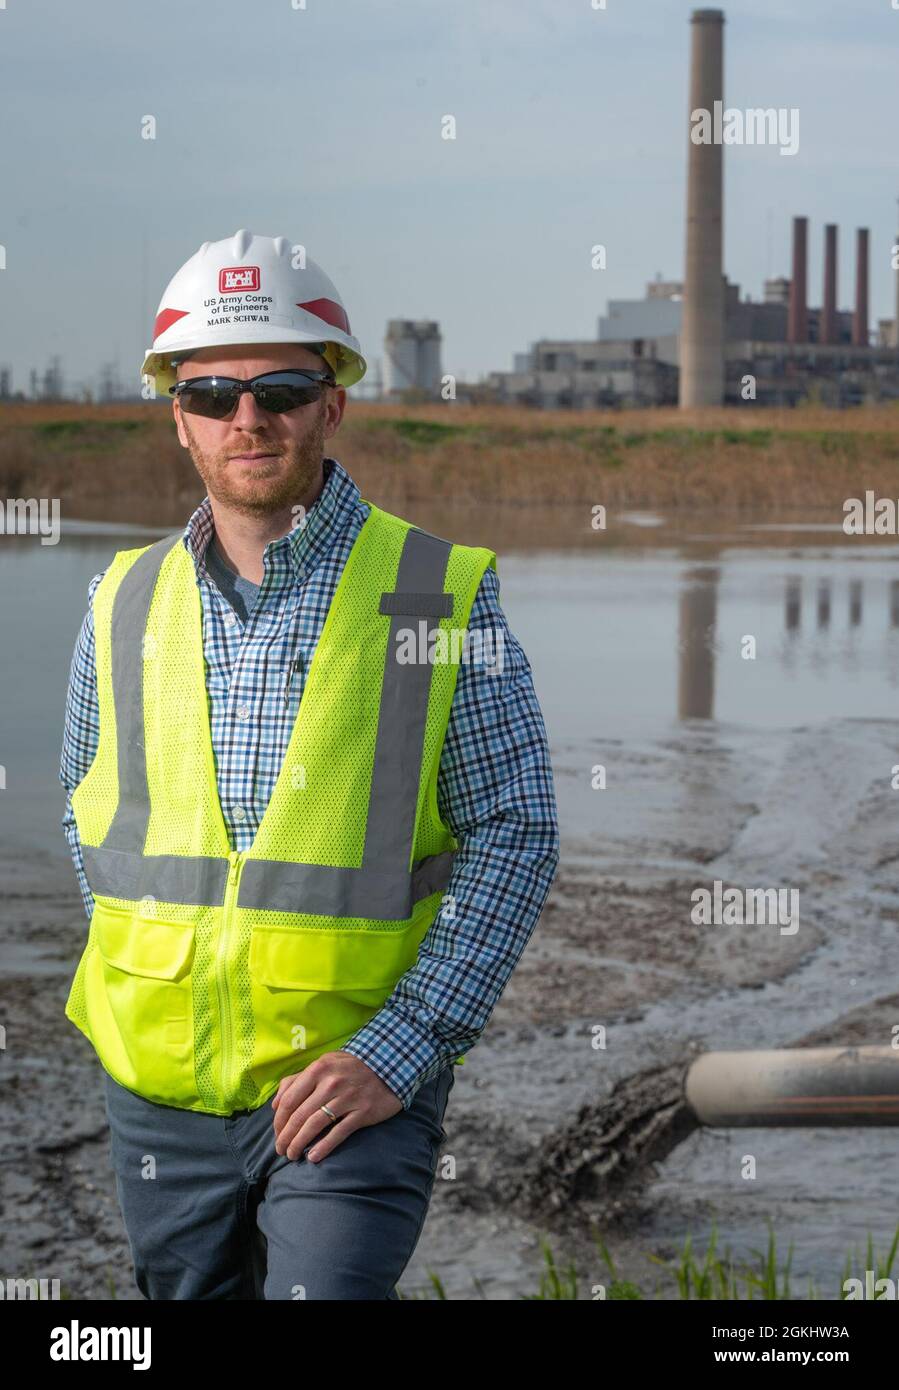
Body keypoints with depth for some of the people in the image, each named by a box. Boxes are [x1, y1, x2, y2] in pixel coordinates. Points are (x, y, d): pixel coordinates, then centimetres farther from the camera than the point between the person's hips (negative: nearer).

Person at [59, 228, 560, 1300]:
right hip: (163, 1091, 4)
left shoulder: (440, 597, -5)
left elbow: (514, 834, -6)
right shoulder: (125, 604, 5)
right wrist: (149, 988, 9)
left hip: (359, 1088, -4)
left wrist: (401, 1050, -14)